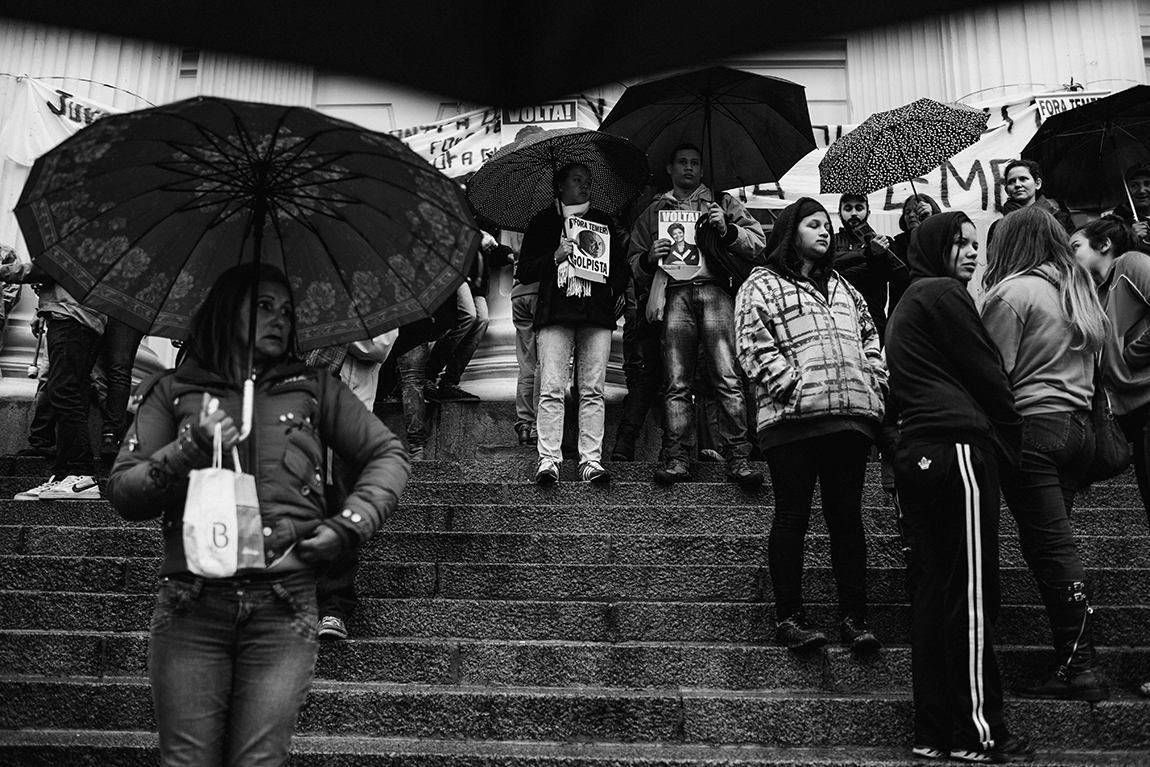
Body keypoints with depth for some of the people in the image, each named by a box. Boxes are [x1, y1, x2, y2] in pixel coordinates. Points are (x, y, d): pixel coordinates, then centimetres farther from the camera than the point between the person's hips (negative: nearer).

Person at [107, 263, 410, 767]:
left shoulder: (313, 388, 13)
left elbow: (388, 455, 13)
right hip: (190, 607, 0)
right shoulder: (173, 391, 12)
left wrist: (346, 527, -1)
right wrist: (190, 450, -11)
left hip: (283, 610, 0)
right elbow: (121, 493, 7)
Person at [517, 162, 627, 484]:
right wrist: (555, 258, -6)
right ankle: (548, 460, -8)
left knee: (592, 391, -3)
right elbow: (523, 272, 8)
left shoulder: (603, 221, 22)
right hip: (555, 313, -2)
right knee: (551, 390, -9)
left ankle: (591, 461, -1)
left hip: (597, 314, 2)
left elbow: (621, 267, 23)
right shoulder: (543, 222, 15)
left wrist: (613, 289, 5)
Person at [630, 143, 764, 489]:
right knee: (676, 383, -8)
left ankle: (738, 458, -14)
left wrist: (727, 230, -3)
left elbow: (758, 243, 14)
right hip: (674, 295, 1)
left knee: (728, 379, -14)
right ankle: (677, 458, -8)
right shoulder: (653, 212, 27)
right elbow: (634, 266, 24)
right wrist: (650, 257, 2)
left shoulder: (723, 202, 24)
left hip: (715, 291, -1)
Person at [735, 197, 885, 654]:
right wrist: (793, 385, -15)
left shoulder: (842, 288, 27)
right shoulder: (762, 284, 6)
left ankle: (854, 618, 10)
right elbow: (753, 343, -6)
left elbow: (870, 336, 26)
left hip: (852, 414, 6)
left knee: (847, 516, 5)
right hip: (793, 417, -5)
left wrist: (875, 379, 8)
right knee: (793, 516, -1)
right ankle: (789, 617, 6)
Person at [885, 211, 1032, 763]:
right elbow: (987, 373, -5)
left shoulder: (907, 303, 25)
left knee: (931, 589, 8)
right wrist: (1014, 442, 8)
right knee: (971, 592, -6)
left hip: (916, 451, 10)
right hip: (957, 447, -10)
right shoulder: (944, 294, -3)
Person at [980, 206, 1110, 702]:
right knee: (1054, 543, 12)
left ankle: (1081, 668, -2)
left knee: (1052, 547, -5)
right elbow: (1091, 359, 17)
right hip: (1080, 426, 8)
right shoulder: (1080, 289, 15)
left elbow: (994, 370, -11)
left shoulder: (1013, 292, -8)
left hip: (1032, 424, -8)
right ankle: (1073, 660, 13)